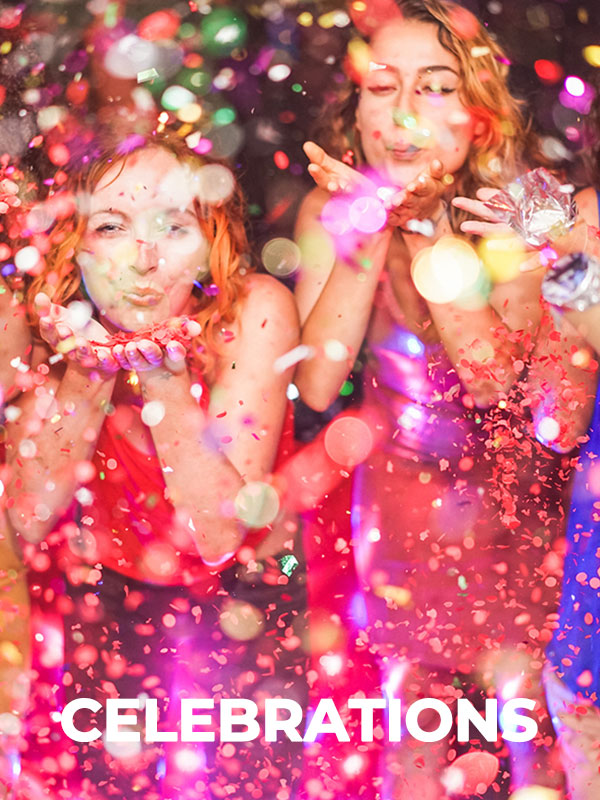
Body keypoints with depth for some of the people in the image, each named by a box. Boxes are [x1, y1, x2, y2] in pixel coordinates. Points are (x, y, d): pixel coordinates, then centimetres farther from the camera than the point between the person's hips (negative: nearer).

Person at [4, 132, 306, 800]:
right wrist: (90, 369, -29)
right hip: (101, 600, 2)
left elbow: (219, 535, -26)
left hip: (239, 599, -1)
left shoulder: (254, 312, -23)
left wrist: (161, 370, -33)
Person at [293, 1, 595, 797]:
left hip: (506, 486, -1)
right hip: (396, 485, 1)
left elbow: (496, 377, -24)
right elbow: (315, 386, -20)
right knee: (408, 693, 11)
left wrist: (419, 231, -31)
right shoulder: (330, 209, -12)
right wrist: (368, 237, -27)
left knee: (522, 685, 5)